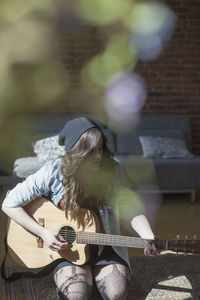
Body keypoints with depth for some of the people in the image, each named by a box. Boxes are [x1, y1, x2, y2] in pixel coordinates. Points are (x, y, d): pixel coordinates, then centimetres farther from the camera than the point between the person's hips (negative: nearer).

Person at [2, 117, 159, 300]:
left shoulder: (112, 171, -8)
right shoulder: (54, 172, -14)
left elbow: (132, 210, -5)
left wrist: (149, 239, -24)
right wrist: (43, 233, -18)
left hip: (104, 247, 2)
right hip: (64, 248, -2)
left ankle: (95, 274, 11)